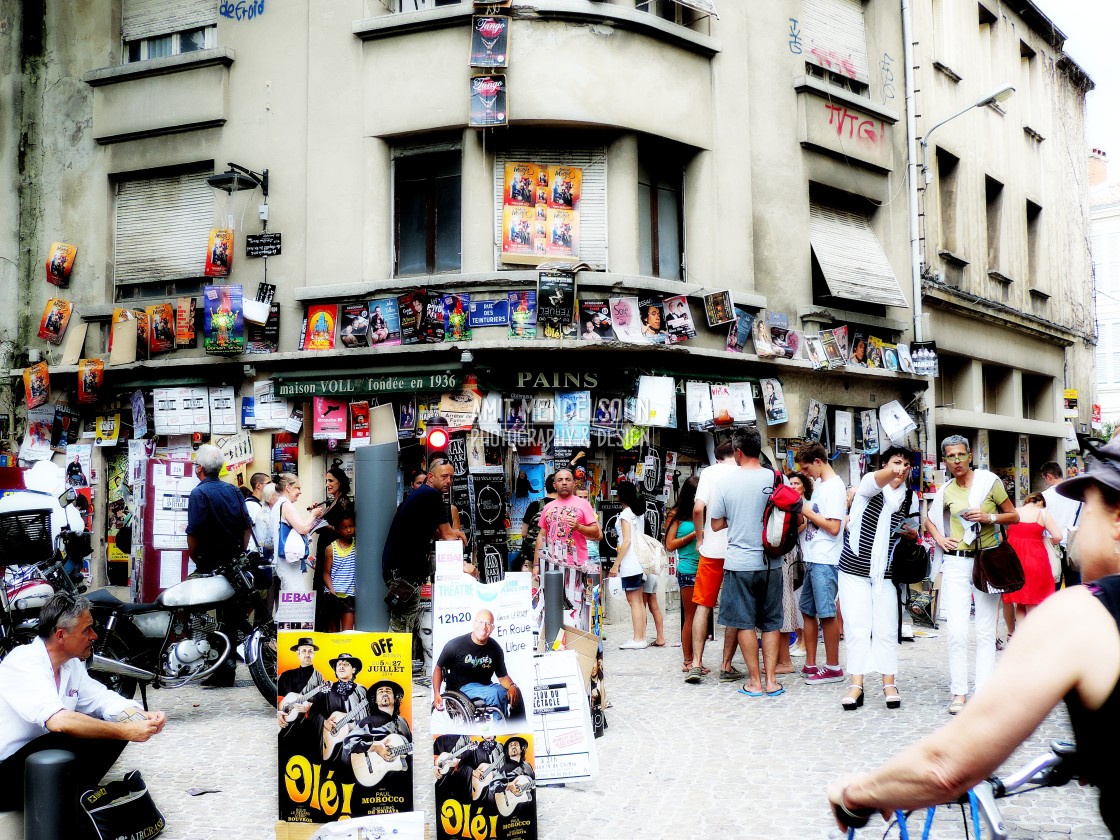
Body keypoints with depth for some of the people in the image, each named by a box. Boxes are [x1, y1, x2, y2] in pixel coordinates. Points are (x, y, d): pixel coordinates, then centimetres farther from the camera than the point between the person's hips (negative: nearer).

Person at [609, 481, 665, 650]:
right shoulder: (640, 513, 12)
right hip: (640, 562, 8)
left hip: (630, 563, -8)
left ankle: (638, 639, -5)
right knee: (639, 602, 9)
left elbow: (627, 541, -15)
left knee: (634, 601, -6)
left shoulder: (625, 514, -10)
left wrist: (616, 564, -13)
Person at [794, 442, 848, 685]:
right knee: (808, 610, 13)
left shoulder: (834, 487, -13)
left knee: (826, 614, -4)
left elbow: (834, 527, -19)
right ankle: (810, 664, 21)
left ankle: (833, 668, 4)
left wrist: (808, 512, -11)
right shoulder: (818, 484, 14)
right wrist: (804, 515, 4)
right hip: (812, 558, 10)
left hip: (825, 561, -10)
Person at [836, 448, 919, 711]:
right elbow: (876, 481, -31)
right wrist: (891, 472, -54)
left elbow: (913, 534, 18)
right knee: (857, 627, -1)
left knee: (886, 628, 3)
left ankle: (889, 684, 13)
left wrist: (912, 534, -7)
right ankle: (856, 685, 5)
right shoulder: (869, 484, -6)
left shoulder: (910, 497, 7)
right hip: (855, 568, -3)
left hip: (886, 571, 3)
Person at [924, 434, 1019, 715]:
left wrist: (989, 517, -13)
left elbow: (1014, 517, 3)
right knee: (957, 631, -5)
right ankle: (959, 692, 1)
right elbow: (929, 519, 23)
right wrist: (939, 538, 5)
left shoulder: (989, 481, -2)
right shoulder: (946, 491, 6)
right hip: (957, 563, 2)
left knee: (986, 632, 2)